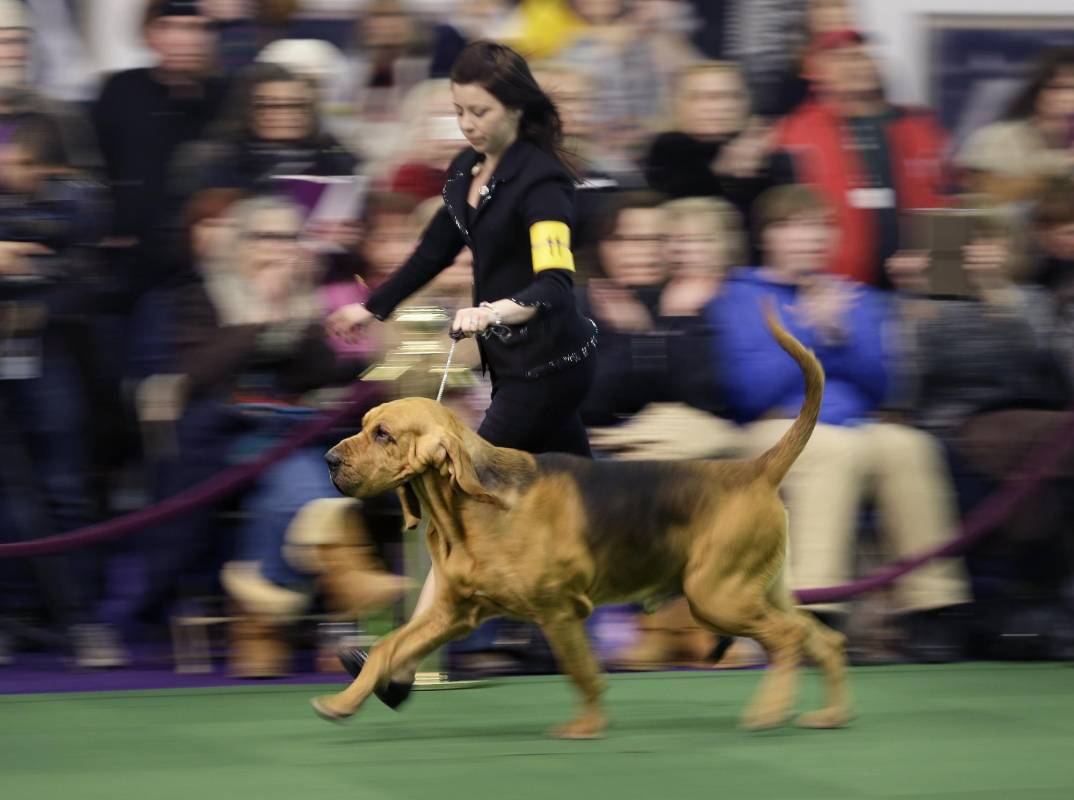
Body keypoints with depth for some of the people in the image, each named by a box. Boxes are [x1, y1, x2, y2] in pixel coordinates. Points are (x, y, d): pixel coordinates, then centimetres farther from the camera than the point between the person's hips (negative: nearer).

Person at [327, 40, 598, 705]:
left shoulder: (541, 179, -18)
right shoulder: (469, 170, 8)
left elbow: (555, 283, -30)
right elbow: (438, 249, 24)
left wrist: (498, 311, -46)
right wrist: (373, 308, 32)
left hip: (549, 364, -9)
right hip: (514, 364, 9)